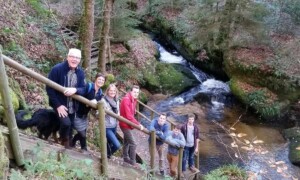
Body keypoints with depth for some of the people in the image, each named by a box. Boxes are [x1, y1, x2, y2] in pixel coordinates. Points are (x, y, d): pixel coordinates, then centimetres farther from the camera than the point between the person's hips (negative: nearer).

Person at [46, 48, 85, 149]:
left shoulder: (80, 72, -1)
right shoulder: (57, 69, -16)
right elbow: (49, 88, -15)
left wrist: (75, 90, -27)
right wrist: (58, 105, -20)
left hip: (72, 106, 5)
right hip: (60, 104, -5)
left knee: (70, 127, 11)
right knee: (66, 123, -21)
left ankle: (67, 146, 29)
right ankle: (64, 142, 9)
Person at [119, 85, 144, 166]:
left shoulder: (134, 100, 5)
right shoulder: (126, 100, -24)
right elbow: (129, 116, -28)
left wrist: (136, 124, 0)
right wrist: (138, 124, -27)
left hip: (128, 124, 9)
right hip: (125, 124, -9)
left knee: (127, 142, 21)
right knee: (133, 144, -9)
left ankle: (126, 158, 36)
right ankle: (132, 162, 0)